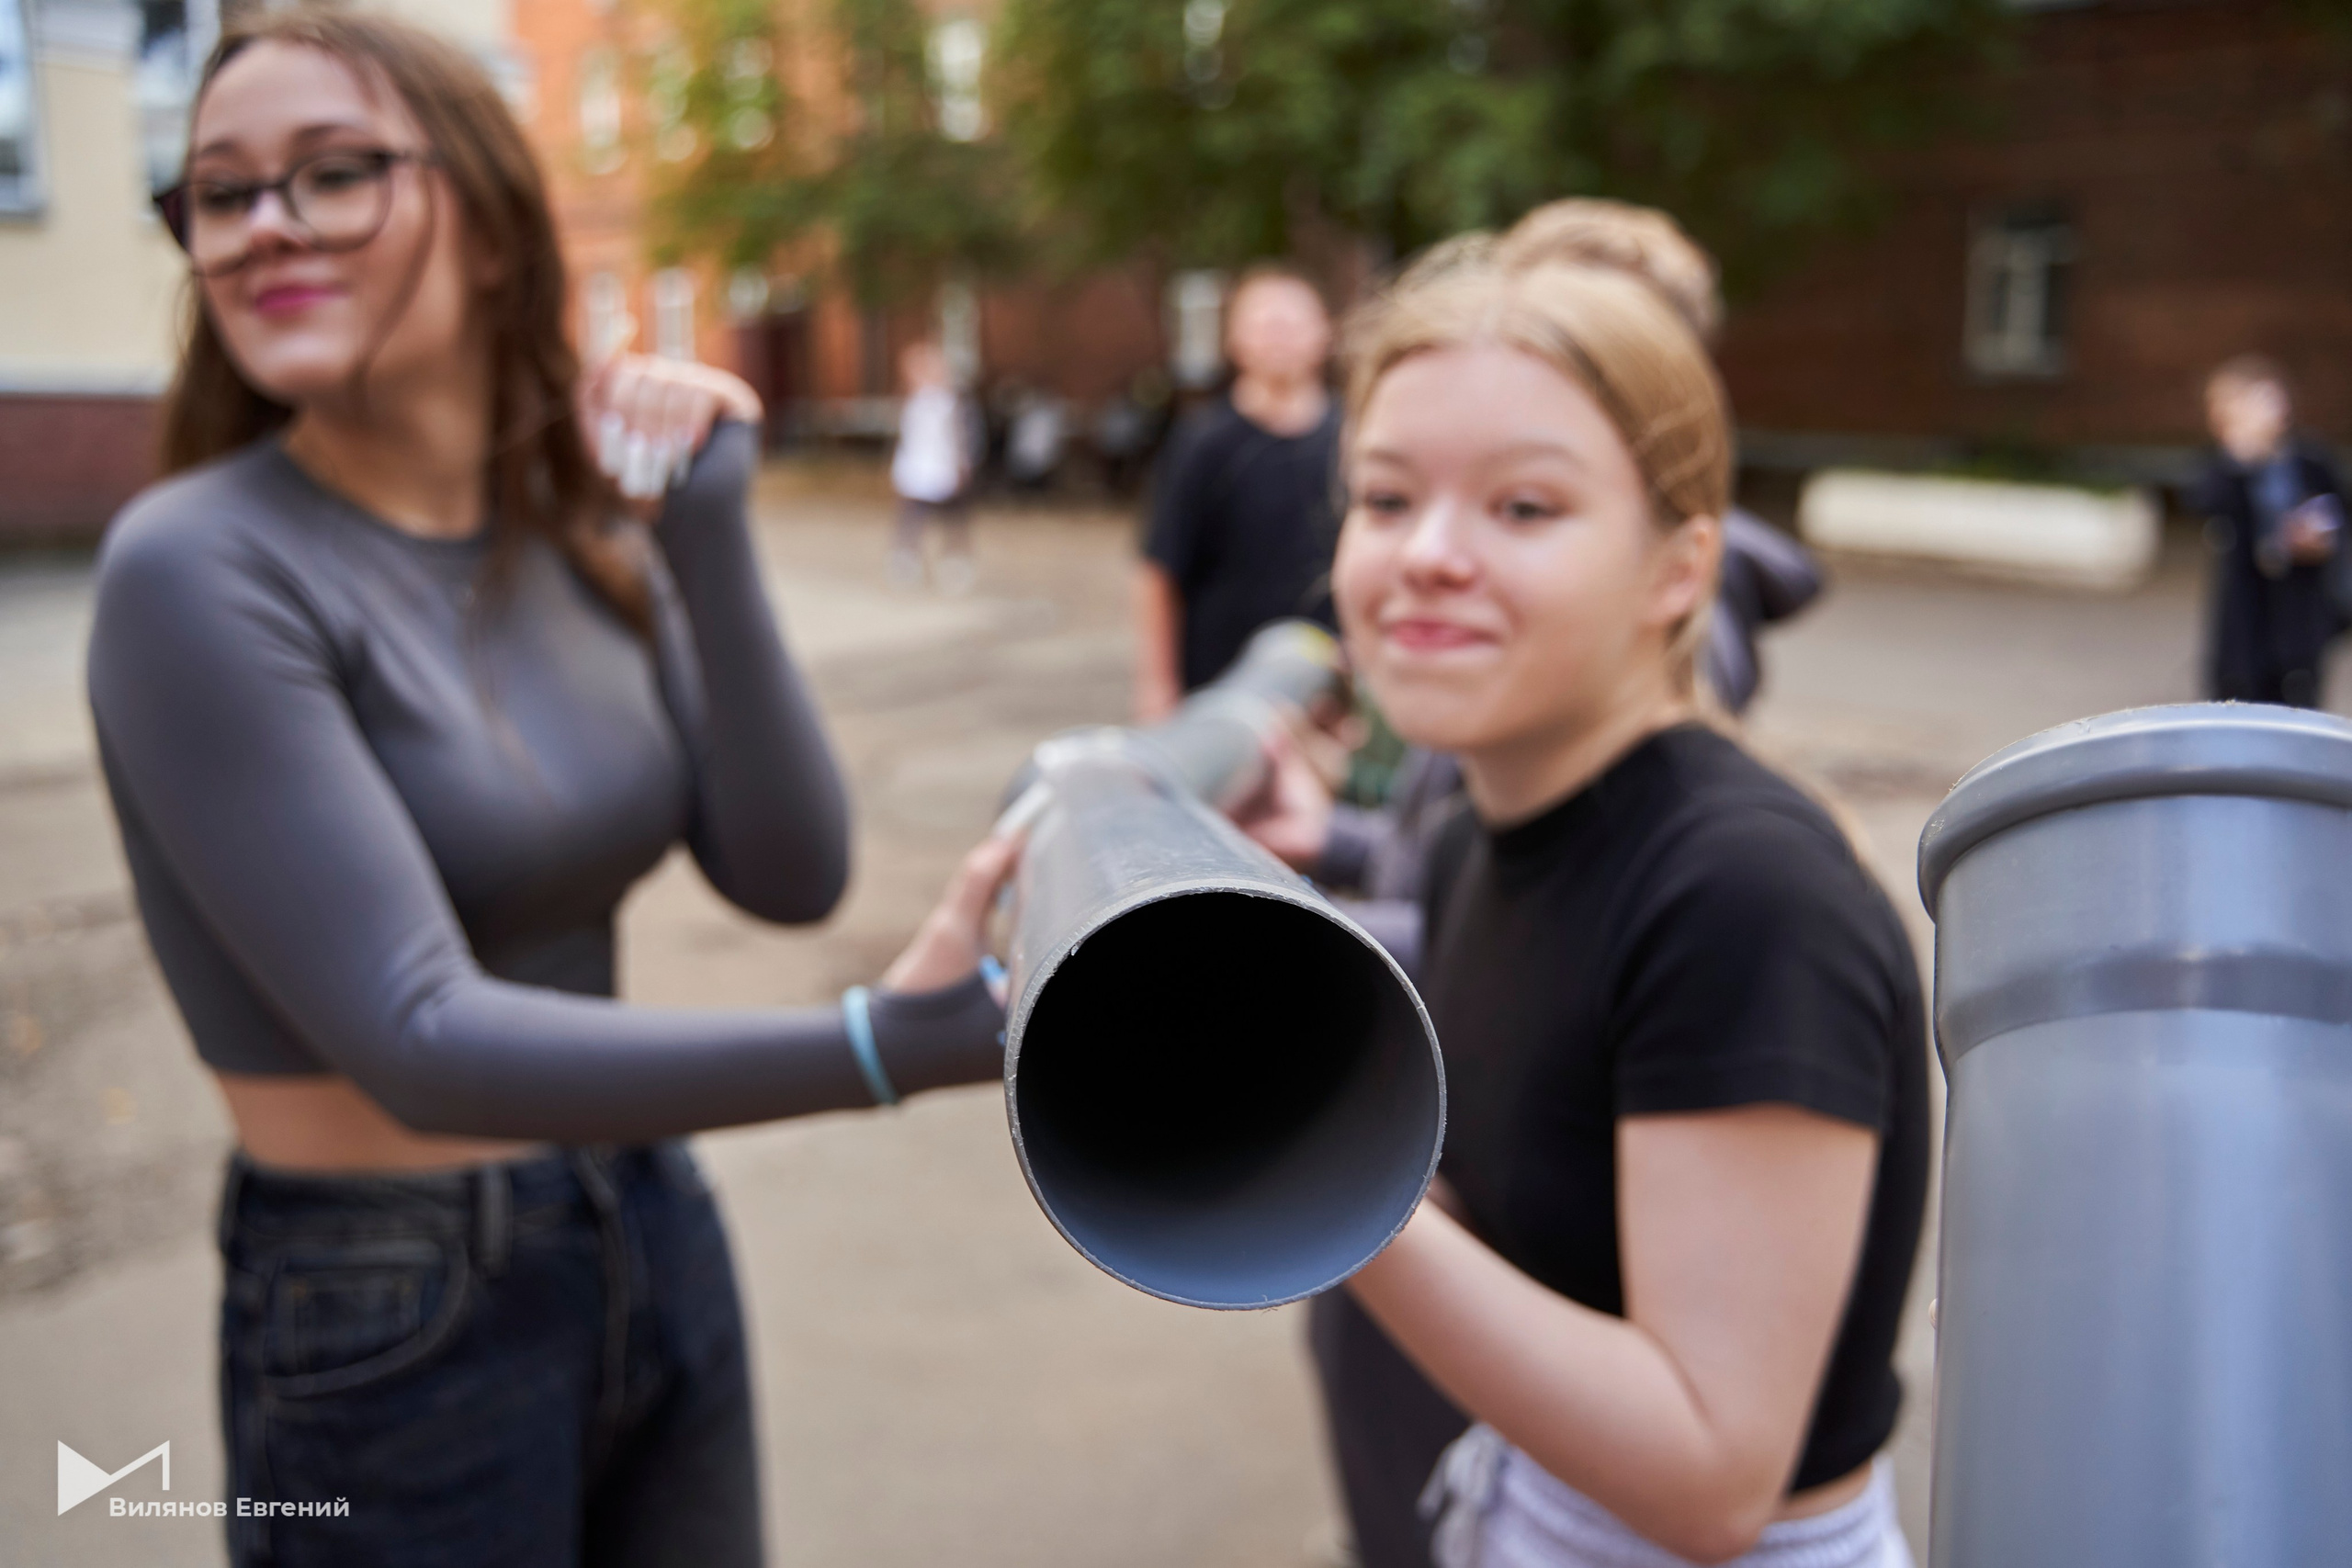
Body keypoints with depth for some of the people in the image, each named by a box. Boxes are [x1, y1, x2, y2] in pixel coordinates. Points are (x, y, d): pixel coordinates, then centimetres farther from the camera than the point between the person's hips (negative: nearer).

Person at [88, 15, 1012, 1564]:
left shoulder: (583, 533, 0)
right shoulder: (198, 570, -18)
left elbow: (792, 874, -8)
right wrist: (889, 1045, -36)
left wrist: (710, 545, -18)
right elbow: (422, 1039, -26)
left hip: (656, 1238, 6)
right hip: (392, 1317, -5)